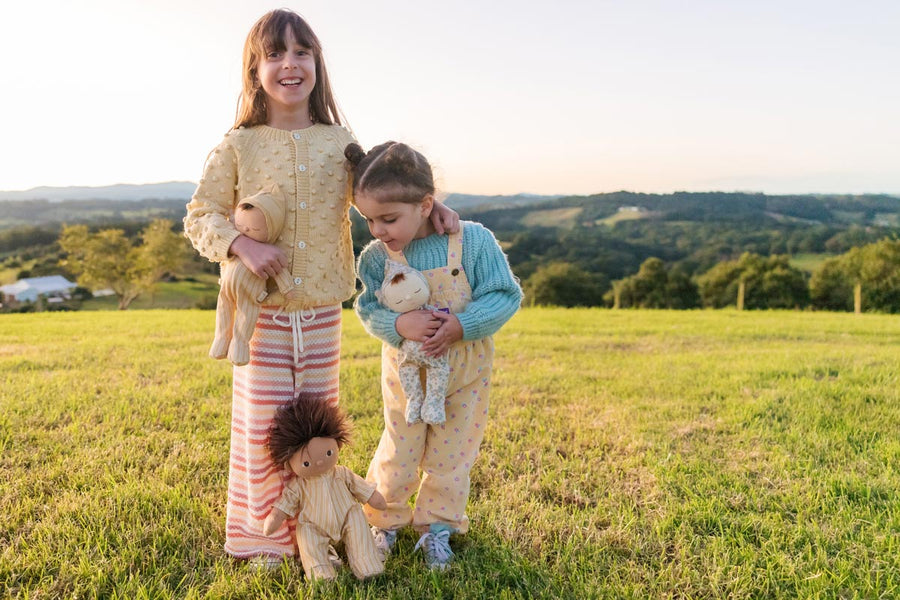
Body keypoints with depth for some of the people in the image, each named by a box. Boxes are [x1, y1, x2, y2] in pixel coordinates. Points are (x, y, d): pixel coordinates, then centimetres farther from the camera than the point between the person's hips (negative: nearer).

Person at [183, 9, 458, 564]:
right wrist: (241, 244, -19)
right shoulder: (237, 147, -2)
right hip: (263, 311, -2)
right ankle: (265, 532, 25)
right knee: (263, 422, 5)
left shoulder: (339, 143, 4)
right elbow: (201, 217, 0)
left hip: (323, 311, 2)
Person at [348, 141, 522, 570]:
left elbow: (505, 295, -16)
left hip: (464, 375, 0)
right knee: (398, 459, 12)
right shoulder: (376, 257, -13)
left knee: (451, 457, 13)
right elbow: (369, 310, -10)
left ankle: (437, 527, 34)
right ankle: (385, 521, 38)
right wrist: (400, 325, -31)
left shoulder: (473, 241, -19)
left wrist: (461, 325, -29)